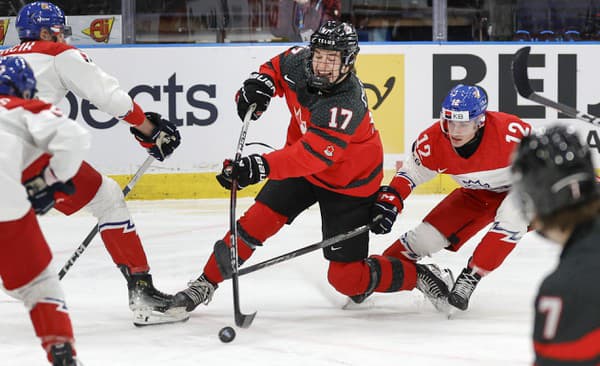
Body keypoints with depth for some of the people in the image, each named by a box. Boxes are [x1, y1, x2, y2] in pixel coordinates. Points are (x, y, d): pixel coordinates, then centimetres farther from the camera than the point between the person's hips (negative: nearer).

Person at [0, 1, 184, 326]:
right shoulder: (59, 55, 13)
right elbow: (109, 96, 7)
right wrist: (151, 131, 15)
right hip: (32, 150, -5)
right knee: (107, 198, 7)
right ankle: (141, 290, 0)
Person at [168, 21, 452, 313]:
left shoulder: (346, 106, -37)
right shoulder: (299, 62, -17)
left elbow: (311, 155, -47)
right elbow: (277, 66, 9)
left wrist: (260, 167, -59)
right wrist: (260, 84, -13)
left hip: (349, 185, -6)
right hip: (302, 167, 6)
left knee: (347, 278, -5)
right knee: (257, 221, -6)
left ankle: (421, 277, 15)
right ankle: (206, 283, 8)